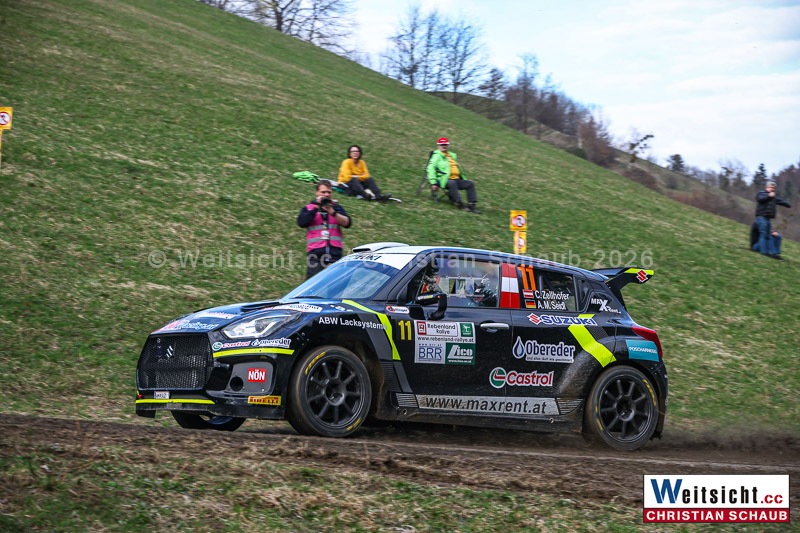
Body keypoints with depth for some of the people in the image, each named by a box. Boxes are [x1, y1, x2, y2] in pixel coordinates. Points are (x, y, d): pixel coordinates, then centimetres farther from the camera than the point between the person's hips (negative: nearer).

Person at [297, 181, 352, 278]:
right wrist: (316, 208, -10)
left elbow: (347, 223, 3)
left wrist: (333, 213, -11)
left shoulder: (336, 207, 18)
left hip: (335, 252, 2)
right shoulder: (309, 208, 13)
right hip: (315, 252, -2)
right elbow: (301, 222, -6)